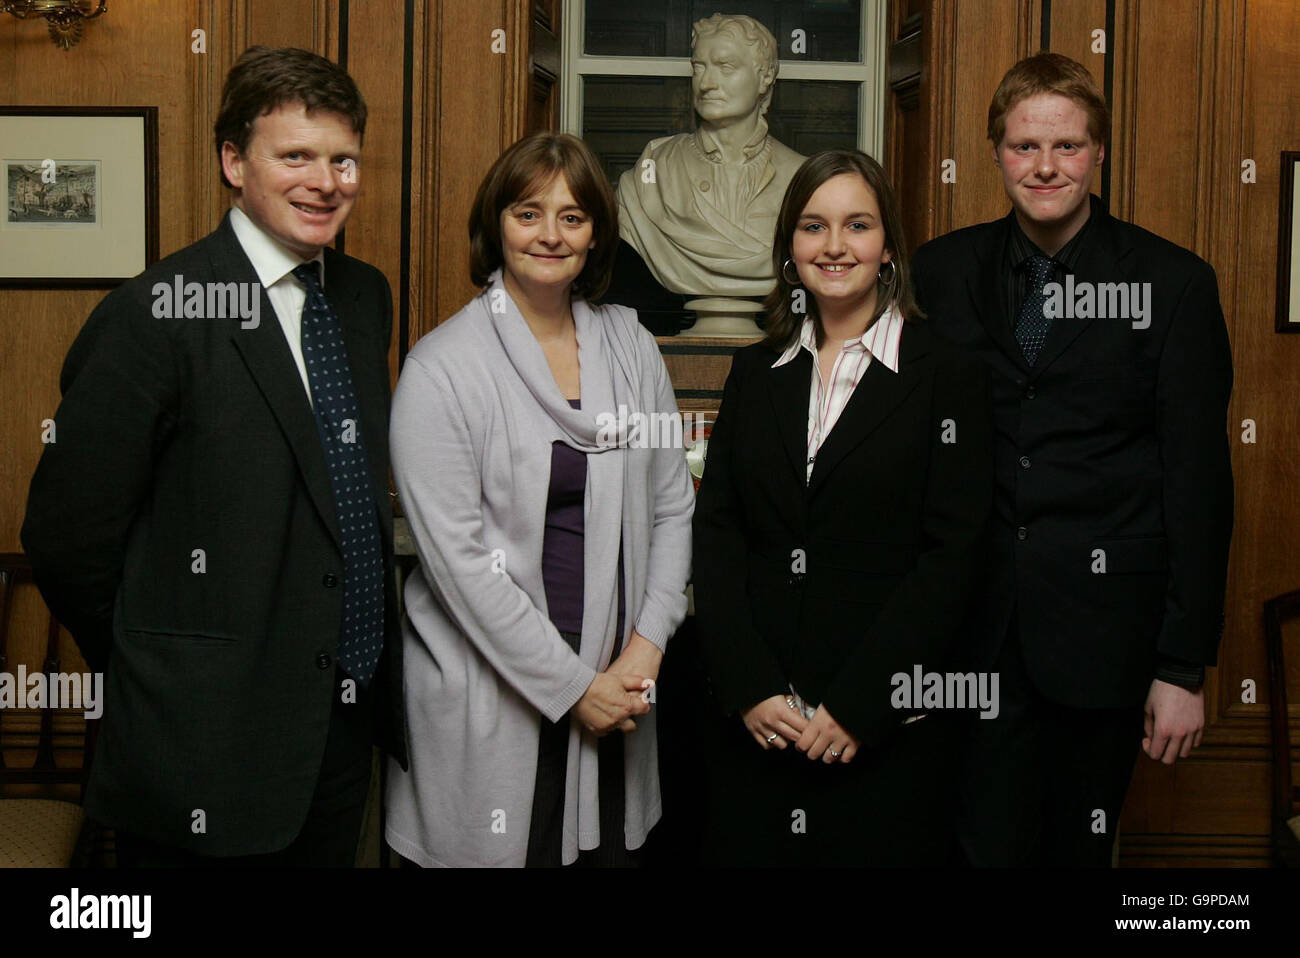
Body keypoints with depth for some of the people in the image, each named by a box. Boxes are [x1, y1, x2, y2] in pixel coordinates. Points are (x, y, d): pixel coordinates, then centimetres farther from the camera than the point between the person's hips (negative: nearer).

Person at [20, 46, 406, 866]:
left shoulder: (367, 296, 6)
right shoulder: (156, 315, -16)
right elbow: (68, 537, -12)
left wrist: (365, 660, 12)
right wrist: (161, 673, -1)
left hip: (347, 727, 7)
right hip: (209, 742, -6)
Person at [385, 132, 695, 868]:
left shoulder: (631, 346, 7)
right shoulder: (442, 366, -8)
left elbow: (673, 505, 10)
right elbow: (456, 554, -13)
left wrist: (647, 646, -3)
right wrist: (571, 686, -12)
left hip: (615, 690, 4)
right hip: (489, 703, -4)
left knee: (616, 850, 9)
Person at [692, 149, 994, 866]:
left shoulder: (947, 377, -3)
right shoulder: (755, 373, 9)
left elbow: (950, 557, -8)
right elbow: (715, 534, 4)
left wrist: (856, 706, -13)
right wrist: (748, 689, -8)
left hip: (886, 729, -3)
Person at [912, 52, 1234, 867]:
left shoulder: (1172, 283, -1)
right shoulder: (945, 272, 6)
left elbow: (1199, 481, -2)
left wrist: (1185, 666, -5)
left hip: (1102, 627, -1)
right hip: (973, 626, 2)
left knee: (1080, 845, 9)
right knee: (984, 843, 4)